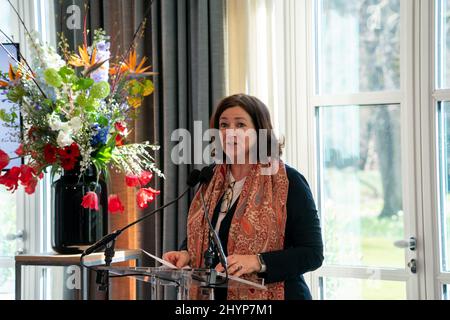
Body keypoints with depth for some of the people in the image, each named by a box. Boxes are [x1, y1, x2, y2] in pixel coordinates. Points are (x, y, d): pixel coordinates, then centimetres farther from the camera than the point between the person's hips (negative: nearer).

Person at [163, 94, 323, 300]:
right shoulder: (212, 179, 7)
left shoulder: (287, 181, -12)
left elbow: (312, 253, -15)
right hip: (215, 294, 6)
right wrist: (186, 254, -3)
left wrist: (257, 262, -27)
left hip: (270, 294, -5)